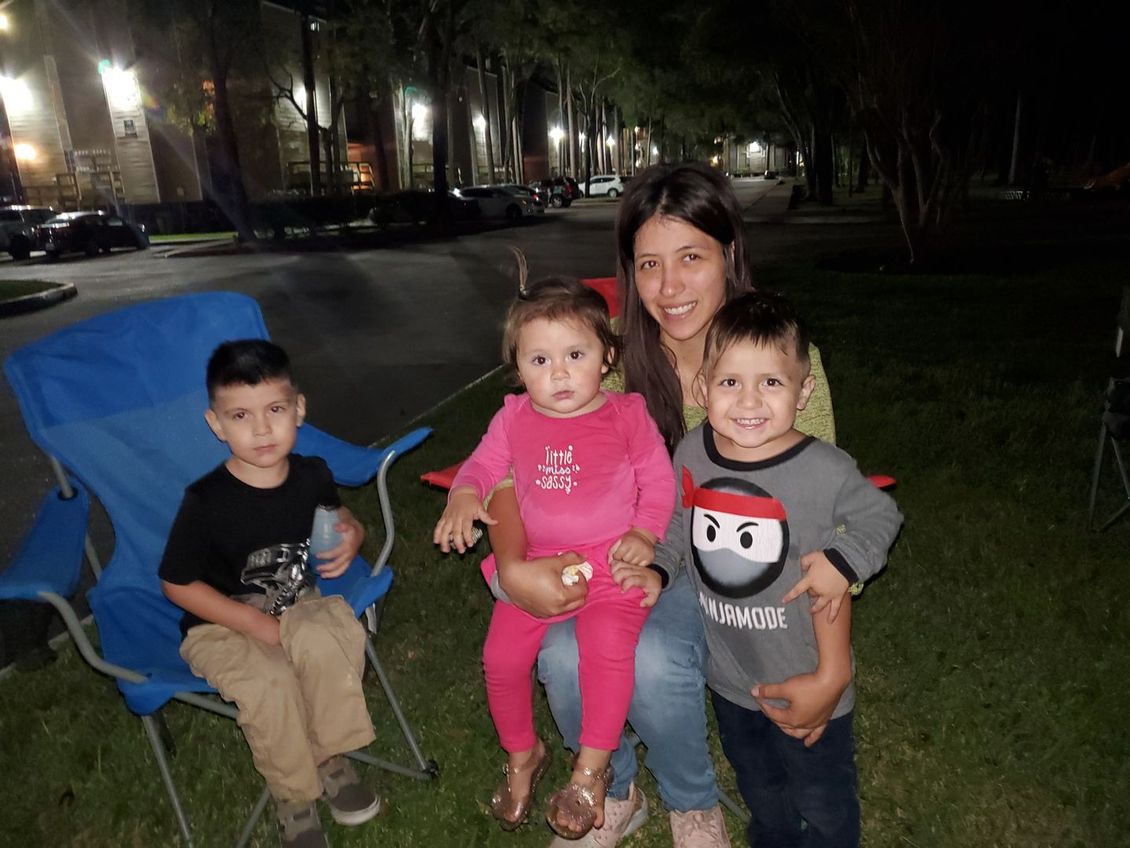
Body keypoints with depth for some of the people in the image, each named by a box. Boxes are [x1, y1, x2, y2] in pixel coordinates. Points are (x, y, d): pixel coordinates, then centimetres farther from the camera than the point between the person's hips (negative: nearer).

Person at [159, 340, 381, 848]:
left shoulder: (312, 476, -8)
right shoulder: (206, 502, -20)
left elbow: (342, 521, 13)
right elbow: (177, 584, -11)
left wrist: (352, 539, -13)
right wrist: (256, 623, -16)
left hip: (298, 607, 3)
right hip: (222, 625, -3)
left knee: (330, 639, -29)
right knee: (268, 683, -30)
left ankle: (330, 758, -4)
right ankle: (293, 799, -2)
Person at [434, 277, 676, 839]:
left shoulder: (628, 415, -3)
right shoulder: (514, 419, 3)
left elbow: (658, 482, 0)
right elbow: (483, 464, 11)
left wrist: (644, 534, -14)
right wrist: (463, 497, -11)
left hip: (612, 561, -3)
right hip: (536, 562, 4)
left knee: (606, 645, -27)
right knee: (501, 656, -4)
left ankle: (590, 770, -3)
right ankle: (522, 755, 26)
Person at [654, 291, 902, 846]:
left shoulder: (824, 471, -25)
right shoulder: (692, 453, -13)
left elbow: (880, 518, -6)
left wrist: (839, 561, -21)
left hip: (806, 676, -4)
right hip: (728, 673, 4)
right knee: (757, 788, 31)